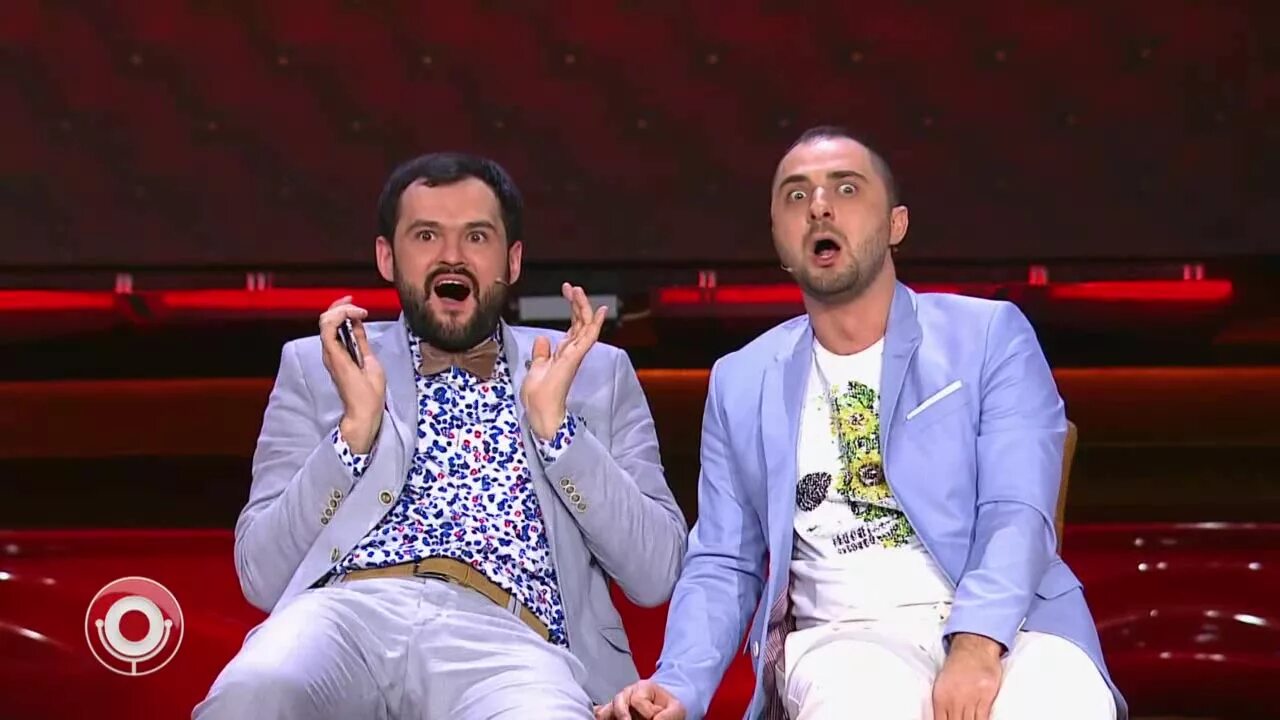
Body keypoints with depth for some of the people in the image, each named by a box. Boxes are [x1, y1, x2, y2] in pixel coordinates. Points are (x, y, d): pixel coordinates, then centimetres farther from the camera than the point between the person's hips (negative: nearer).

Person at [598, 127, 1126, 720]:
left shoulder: (991, 336, 6)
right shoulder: (740, 383, 15)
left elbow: (1018, 515, -6)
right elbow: (723, 566, 15)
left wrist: (977, 643, -25)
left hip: (1006, 627, 0)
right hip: (843, 638, 1)